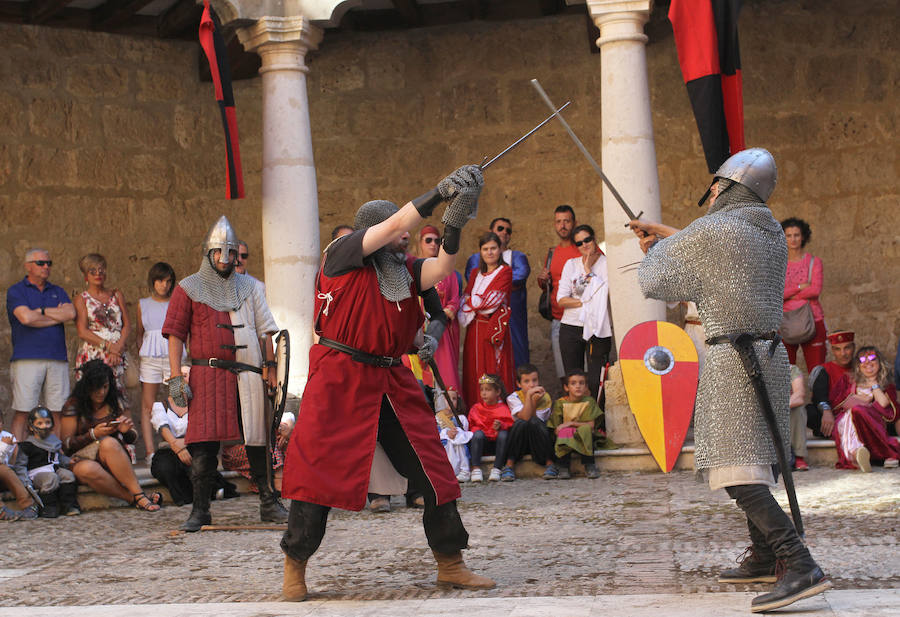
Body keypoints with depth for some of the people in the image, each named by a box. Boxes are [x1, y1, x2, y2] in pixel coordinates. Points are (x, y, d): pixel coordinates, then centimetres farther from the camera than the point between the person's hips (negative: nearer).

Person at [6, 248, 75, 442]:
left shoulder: (58, 292, 20)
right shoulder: (16, 291, 6)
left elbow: (70, 313, 1)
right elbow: (26, 318, -11)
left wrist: (41, 311, -2)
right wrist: (56, 316, 0)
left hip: (57, 360, 4)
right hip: (27, 359, -4)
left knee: (59, 412, 1)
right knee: (22, 412, -7)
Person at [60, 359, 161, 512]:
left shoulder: (114, 402, 9)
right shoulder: (74, 405, 0)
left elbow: (133, 439, 14)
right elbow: (65, 444, -4)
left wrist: (127, 430, -10)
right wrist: (93, 435, -17)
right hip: (82, 460, -2)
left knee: (109, 443, -34)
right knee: (87, 470, -39)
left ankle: (138, 495, -38)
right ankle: (134, 498, -34)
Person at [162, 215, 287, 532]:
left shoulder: (249, 287, 15)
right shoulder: (188, 289, 7)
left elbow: (265, 332, 16)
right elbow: (175, 335, 3)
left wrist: (271, 372, 9)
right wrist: (176, 377, -6)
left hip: (248, 374, 2)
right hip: (206, 374, -2)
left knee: (257, 440, 3)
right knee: (204, 443, -7)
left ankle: (269, 503, 13)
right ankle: (200, 510, 1)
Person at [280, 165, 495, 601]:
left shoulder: (404, 269, 12)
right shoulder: (341, 252, -4)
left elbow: (440, 269, -6)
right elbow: (395, 225, -14)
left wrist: (454, 224, -19)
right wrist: (440, 192, -13)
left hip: (392, 383, 6)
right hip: (339, 380, -6)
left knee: (434, 470, 4)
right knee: (318, 470, -3)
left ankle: (450, 564, 15)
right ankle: (295, 566, 12)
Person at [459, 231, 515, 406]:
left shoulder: (505, 272, -2)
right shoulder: (476, 274, 18)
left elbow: (491, 300, -10)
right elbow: (465, 299, 9)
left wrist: (471, 302, 1)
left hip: (495, 329, -6)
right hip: (475, 329, 6)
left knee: (493, 375, -8)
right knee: (474, 372, 3)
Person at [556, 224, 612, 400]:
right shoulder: (571, 264, 9)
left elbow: (603, 294, -13)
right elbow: (561, 300, 2)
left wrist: (589, 272, -9)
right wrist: (586, 302, -10)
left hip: (597, 328, -3)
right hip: (571, 327, 3)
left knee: (595, 382, -9)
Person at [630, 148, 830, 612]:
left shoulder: (712, 230, -10)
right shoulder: (772, 233, 13)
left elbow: (654, 283, -3)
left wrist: (654, 251, 19)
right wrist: (665, 233, 39)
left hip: (734, 360, -9)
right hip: (771, 353, 9)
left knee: (736, 473, -14)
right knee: (755, 457, 22)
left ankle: (801, 567, -27)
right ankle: (762, 558, 32)